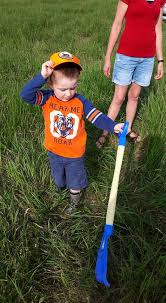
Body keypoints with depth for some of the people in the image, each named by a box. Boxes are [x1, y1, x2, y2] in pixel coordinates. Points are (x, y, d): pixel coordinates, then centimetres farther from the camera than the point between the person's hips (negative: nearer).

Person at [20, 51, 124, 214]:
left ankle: (74, 202, 51)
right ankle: (61, 186, 64)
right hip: (54, 152, 1)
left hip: (75, 154, -1)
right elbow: (25, 95, -34)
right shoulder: (47, 99, -20)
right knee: (59, 181, 30)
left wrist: (113, 126, -32)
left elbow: (96, 116, -16)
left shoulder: (81, 101, -18)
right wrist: (42, 77, -45)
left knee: (75, 183, 23)